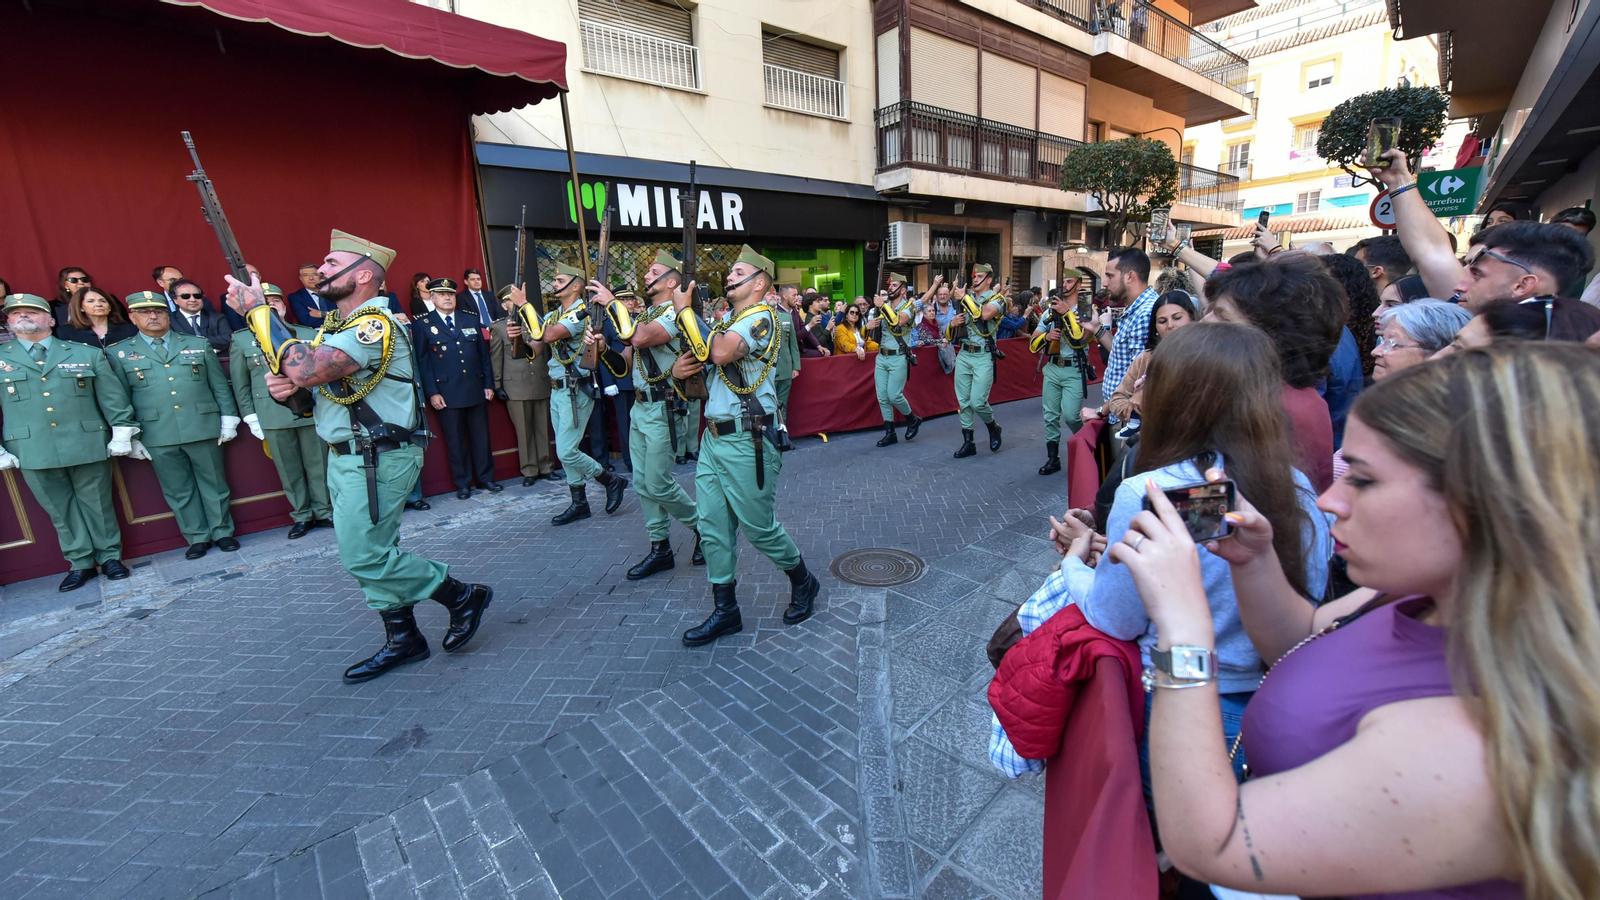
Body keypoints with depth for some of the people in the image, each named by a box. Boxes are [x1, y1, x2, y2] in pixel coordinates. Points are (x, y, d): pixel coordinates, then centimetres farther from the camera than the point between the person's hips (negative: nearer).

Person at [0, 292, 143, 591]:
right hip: (34, 452, 2)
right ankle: (79, 563, 18)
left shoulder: (87, 354, 6)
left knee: (97, 504, 7)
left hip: (87, 446, -1)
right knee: (60, 509, 8)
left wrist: (122, 434, -1)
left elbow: (113, 397, 5)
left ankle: (110, 557, 18)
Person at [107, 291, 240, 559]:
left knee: (214, 483, 7)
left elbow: (220, 385, 8)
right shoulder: (118, 353, 7)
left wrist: (228, 420, 2)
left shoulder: (198, 345, 9)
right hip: (158, 436, 0)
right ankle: (197, 538, 18)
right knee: (178, 491, 7)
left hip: (204, 429, 0)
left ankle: (222, 532, 19)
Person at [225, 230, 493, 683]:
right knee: (370, 554, 12)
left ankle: (463, 596, 7)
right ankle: (402, 640, 22)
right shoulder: (340, 326, 15)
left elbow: (306, 370, -28)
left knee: (366, 556, -7)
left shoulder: (375, 324, -17)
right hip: (347, 459, 10)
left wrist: (257, 309, -17)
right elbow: (310, 384, 18)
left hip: (376, 460, -10)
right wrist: (286, 386, -5)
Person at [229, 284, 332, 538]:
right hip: (273, 417, 0)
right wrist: (250, 417, 3)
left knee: (318, 465, 5)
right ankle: (302, 516, 18)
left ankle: (323, 512, 18)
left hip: (311, 412, 0)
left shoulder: (310, 334, 8)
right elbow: (240, 384, 8)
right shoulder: (241, 340, 7)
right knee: (289, 471, 6)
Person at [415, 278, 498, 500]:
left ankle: (486, 478, 19)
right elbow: (422, 362, 0)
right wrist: (432, 392, -7)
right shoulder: (423, 325, 3)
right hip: (447, 394, -2)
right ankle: (463, 483, 14)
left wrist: (489, 383, 6)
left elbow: (484, 353, 11)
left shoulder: (471, 318, 12)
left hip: (476, 389, 3)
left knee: (481, 436, 8)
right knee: (455, 440, 4)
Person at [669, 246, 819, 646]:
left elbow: (720, 353, -25)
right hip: (713, 438, 8)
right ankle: (725, 611, 19)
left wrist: (684, 309, -13)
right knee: (712, 528, 7)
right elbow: (702, 366, 22)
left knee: (758, 526, 3)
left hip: (745, 441, -8)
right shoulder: (725, 321, 19)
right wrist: (679, 368, -2)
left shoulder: (761, 316, -8)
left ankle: (802, 582, 28)